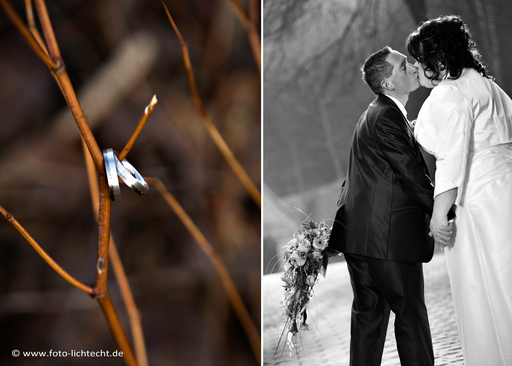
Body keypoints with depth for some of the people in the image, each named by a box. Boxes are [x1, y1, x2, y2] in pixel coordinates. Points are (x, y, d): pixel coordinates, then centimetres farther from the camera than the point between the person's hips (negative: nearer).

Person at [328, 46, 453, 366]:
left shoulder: (379, 113, 18)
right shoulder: (387, 116, -14)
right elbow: (411, 173, -17)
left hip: (361, 233, 10)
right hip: (389, 235, -10)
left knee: (369, 312, 14)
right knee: (411, 312, 2)